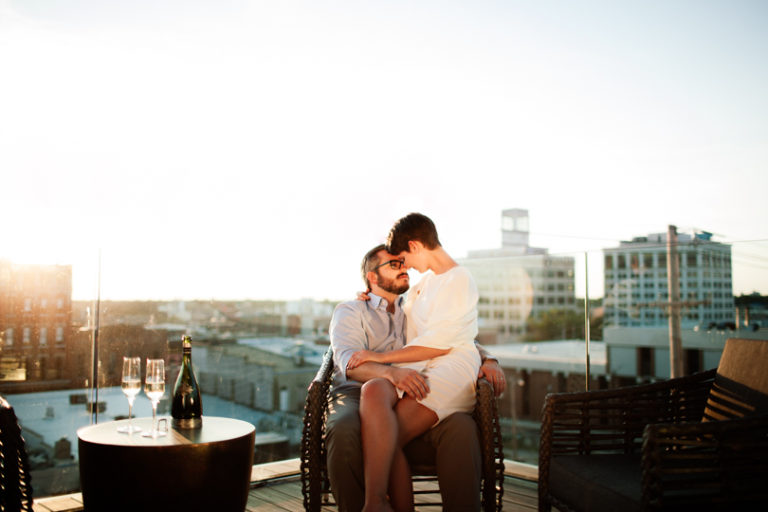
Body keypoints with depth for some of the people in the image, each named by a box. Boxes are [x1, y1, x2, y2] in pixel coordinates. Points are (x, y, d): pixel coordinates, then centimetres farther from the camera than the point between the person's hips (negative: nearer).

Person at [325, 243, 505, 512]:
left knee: (462, 426, -29)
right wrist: (391, 372, -29)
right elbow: (349, 360, -6)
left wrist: (488, 361, 1)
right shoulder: (349, 311, 14)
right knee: (343, 432, -38)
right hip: (360, 395, -2)